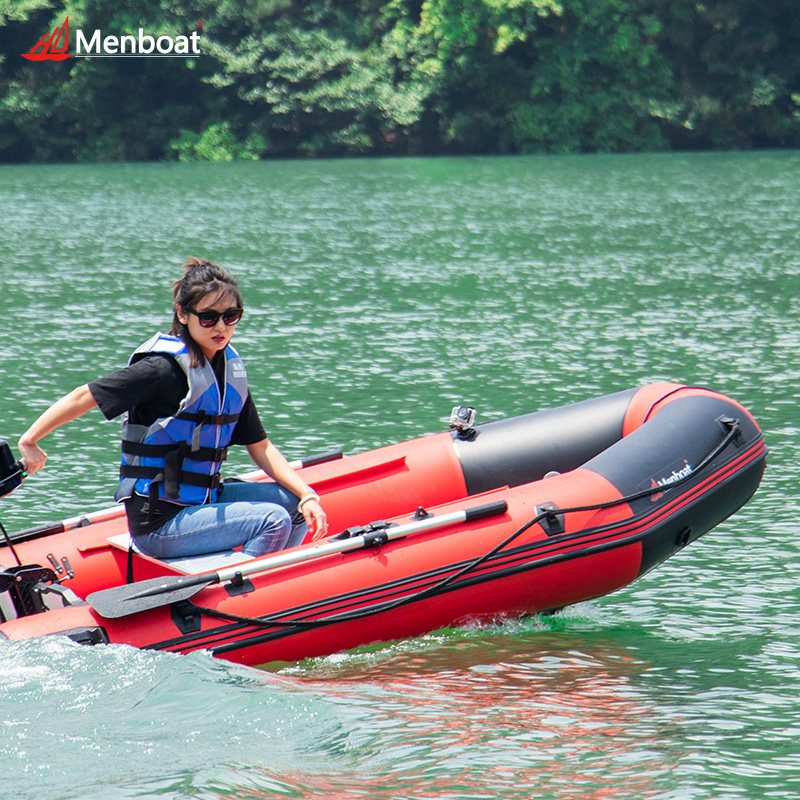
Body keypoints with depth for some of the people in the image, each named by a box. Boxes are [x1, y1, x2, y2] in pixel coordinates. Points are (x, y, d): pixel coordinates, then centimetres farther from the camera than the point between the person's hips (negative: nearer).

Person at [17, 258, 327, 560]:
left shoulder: (230, 367, 7)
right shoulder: (164, 369, -17)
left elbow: (261, 448, 8)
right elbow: (83, 397, -15)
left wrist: (308, 496, -3)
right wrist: (29, 441, -16)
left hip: (203, 500, 8)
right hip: (159, 524, -8)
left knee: (294, 500, 4)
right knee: (273, 520, -20)